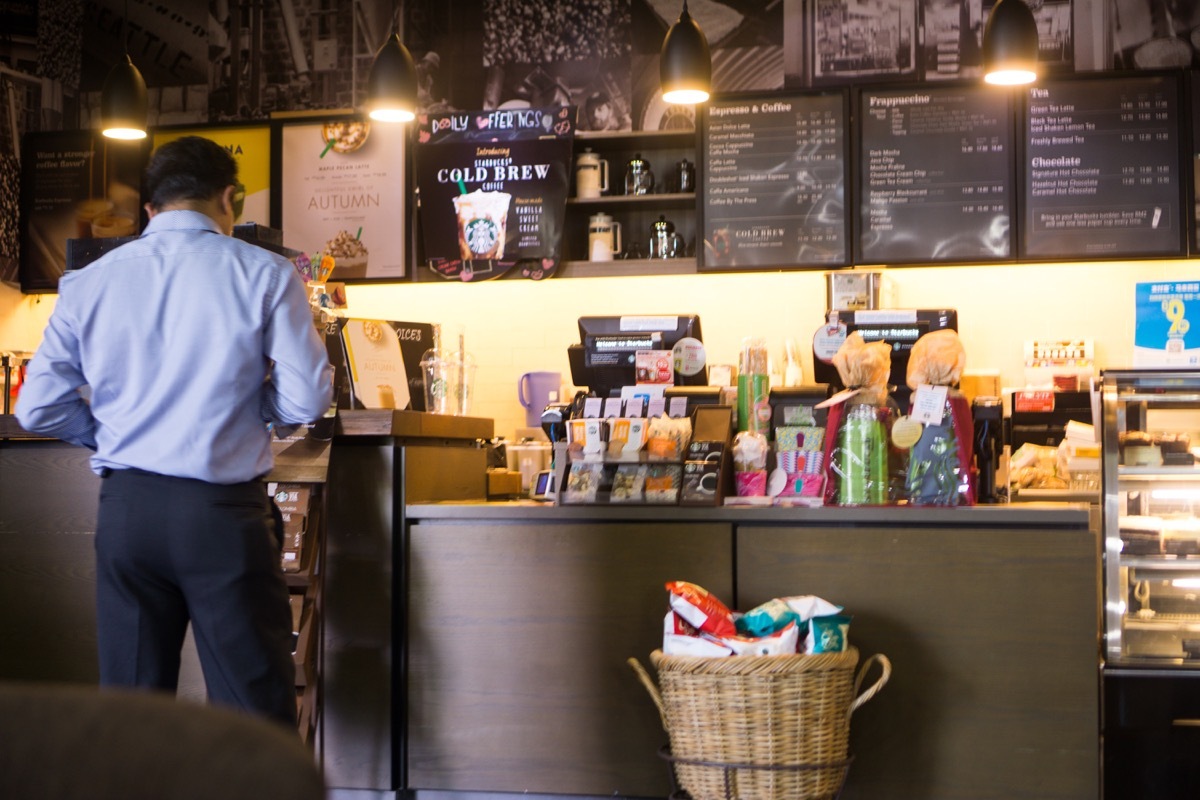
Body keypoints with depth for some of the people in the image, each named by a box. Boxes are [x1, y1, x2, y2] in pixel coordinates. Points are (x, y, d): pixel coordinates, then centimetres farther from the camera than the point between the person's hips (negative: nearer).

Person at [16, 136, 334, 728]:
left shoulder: (88, 283, 5)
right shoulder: (264, 274, -3)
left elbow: (38, 410, 4)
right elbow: (306, 401, -7)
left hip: (124, 508, 3)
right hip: (223, 512, -3)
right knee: (255, 713, 4)